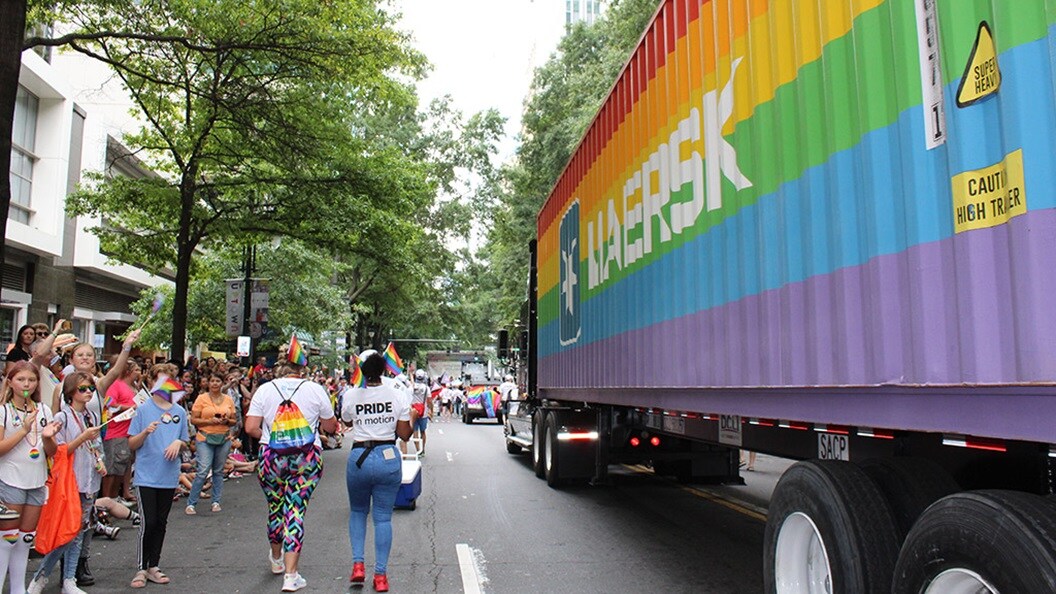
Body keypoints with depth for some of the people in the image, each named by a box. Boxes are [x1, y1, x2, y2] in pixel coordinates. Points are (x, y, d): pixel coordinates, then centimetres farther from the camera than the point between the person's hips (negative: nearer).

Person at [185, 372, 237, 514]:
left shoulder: (228, 399, 8)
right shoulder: (202, 398, -1)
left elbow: (234, 421, 14)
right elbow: (193, 420, -3)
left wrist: (227, 421, -8)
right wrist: (209, 421, -16)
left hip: (224, 439, 3)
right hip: (205, 439, -3)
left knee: (218, 471, 9)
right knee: (203, 471, -11)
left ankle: (216, 501, 18)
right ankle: (190, 503, 1)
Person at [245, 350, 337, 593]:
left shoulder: (264, 390, 1)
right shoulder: (315, 389, -1)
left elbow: (250, 428, -3)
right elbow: (331, 426, 6)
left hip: (271, 458, 2)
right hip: (307, 458, -1)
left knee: (275, 508, 19)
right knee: (296, 511, 0)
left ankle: (276, 559, 40)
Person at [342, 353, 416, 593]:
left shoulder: (351, 395, -4)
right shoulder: (396, 395, -5)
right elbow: (404, 434, -1)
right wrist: (413, 418, 18)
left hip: (359, 458, 0)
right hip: (388, 458, 0)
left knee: (357, 511, 22)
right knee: (383, 517, 8)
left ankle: (358, 564, 13)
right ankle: (380, 574, 10)